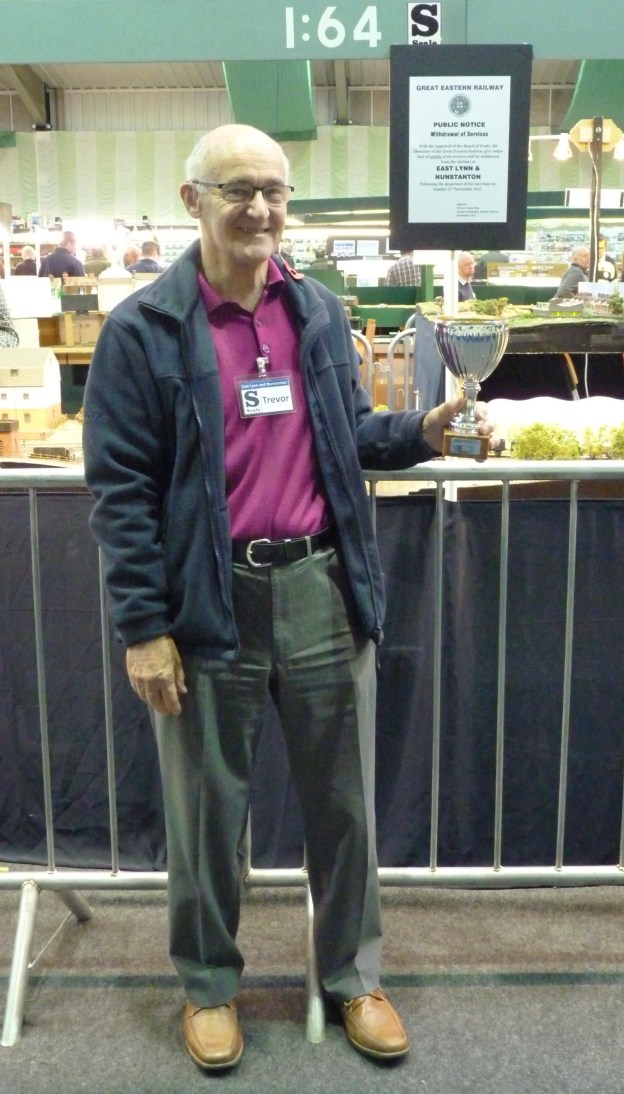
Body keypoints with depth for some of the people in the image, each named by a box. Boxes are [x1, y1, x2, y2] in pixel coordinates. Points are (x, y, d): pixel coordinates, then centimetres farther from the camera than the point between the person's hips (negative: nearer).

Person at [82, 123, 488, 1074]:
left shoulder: (320, 313, 8)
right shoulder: (143, 330, -7)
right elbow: (120, 488, -8)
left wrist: (423, 431, -4)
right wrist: (143, 627, -11)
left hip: (322, 592, 4)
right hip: (208, 602, -3)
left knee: (344, 800, 14)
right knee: (207, 808, 13)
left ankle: (354, 976, 36)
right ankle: (209, 984, 36)